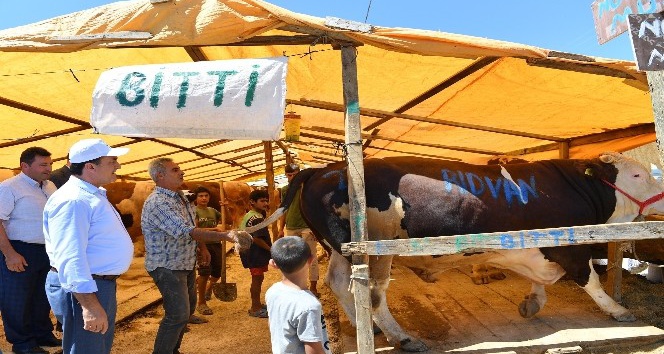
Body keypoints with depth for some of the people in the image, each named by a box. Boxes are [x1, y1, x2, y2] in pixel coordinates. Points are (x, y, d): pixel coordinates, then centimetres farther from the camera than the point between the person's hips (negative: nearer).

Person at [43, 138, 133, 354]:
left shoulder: (93, 195, 13)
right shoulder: (73, 200, -22)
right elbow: (70, 258, -30)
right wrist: (90, 305, -33)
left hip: (103, 284, 11)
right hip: (85, 289, -11)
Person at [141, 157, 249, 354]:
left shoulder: (179, 196, 5)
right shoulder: (158, 203, -26)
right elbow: (188, 232, -34)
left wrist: (202, 247, 11)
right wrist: (227, 236, -40)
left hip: (186, 264, 10)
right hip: (167, 267, -10)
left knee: (188, 307, 19)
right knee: (178, 315, -11)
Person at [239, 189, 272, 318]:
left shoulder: (248, 215, 12)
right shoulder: (258, 218, -20)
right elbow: (257, 238, -26)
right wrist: (270, 249, -16)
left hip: (250, 252, 10)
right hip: (256, 253, -10)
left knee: (258, 278, 18)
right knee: (257, 278, -2)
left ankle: (257, 305, 31)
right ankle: (255, 308, 7)